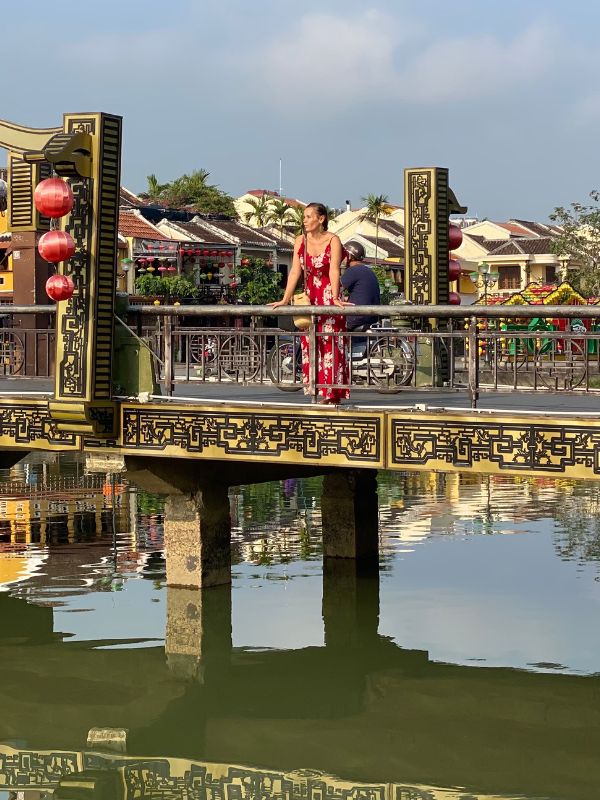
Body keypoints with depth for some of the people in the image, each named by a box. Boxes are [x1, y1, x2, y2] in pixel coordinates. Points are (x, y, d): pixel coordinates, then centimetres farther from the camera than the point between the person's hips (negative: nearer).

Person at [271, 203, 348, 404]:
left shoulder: (333, 240, -8)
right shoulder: (301, 241, 5)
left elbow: (334, 270, -19)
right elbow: (295, 271, 3)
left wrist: (335, 298, -30)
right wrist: (285, 300, -3)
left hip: (329, 298, -5)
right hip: (310, 298, 5)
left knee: (330, 343, -7)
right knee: (311, 344, 2)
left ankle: (333, 393, -5)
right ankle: (320, 392, 8)